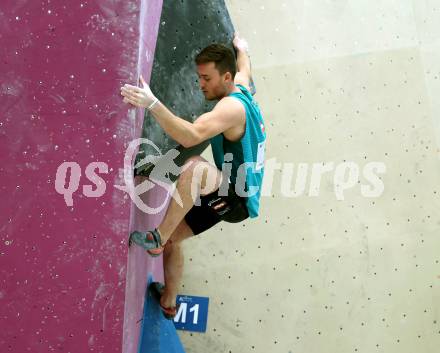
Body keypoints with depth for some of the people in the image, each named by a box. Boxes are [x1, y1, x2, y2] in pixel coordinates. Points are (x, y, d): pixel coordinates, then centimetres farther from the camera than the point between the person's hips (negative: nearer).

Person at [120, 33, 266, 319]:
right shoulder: (241, 87, 5)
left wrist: (152, 104, -49)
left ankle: (158, 238, -29)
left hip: (238, 199, -11)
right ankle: (169, 302, 32)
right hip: (226, 196, 11)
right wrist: (241, 48, 51)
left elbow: (191, 136, -40)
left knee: (195, 167, -40)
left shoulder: (232, 107, -23)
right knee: (173, 236, 16)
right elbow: (244, 67, 32)